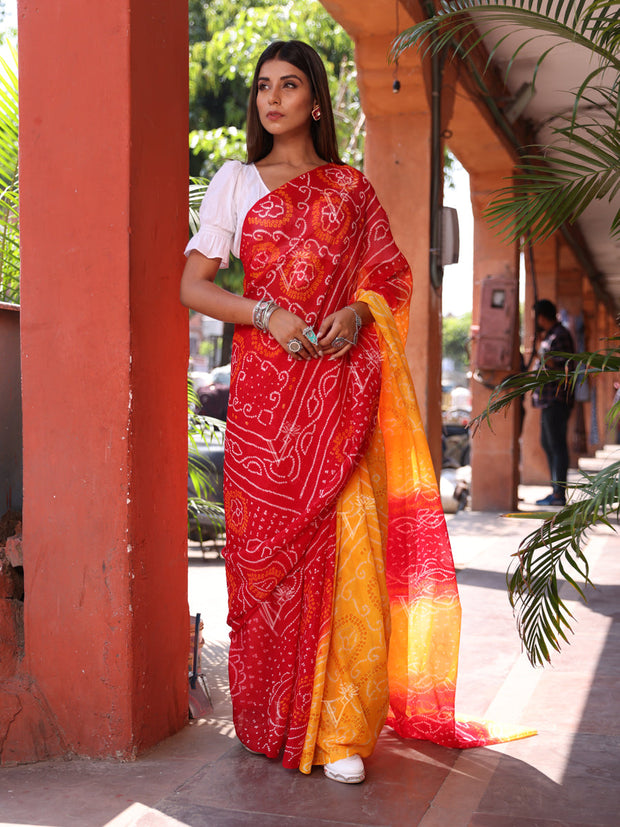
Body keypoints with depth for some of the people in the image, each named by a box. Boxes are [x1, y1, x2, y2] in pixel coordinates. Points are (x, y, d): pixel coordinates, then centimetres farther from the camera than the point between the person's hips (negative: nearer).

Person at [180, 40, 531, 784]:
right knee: (270, 549, 0)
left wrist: (356, 312, -8)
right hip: (265, 391, 0)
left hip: (340, 393, 0)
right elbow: (193, 284, 5)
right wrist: (267, 315, -11)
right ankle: (270, 720, 14)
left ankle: (341, 727, 1)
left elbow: (389, 276, 14)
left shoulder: (352, 190, 14)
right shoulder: (235, 182, 11)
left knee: (349, 548, -8)